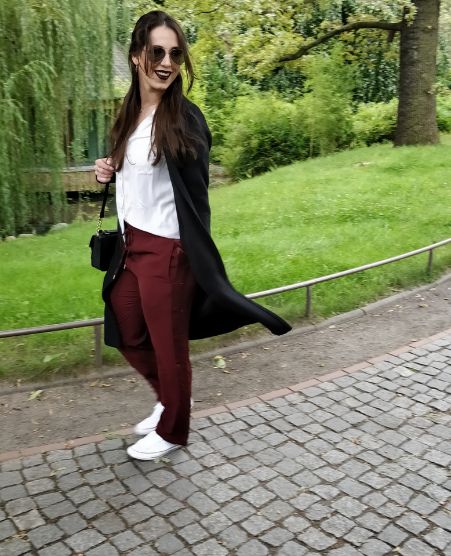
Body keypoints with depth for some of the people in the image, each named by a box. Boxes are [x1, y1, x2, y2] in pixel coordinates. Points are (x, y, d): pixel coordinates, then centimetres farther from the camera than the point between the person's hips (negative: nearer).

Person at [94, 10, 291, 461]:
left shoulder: (185, 119, -15)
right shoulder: (129, 115, 8)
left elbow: (195, 196, -18)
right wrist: (109, 173, 0)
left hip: (166, 251, -8)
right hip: (129, 245, 8)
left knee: (168, 345, 9)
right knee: (127, 336, 21)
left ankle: (172, 430, 33)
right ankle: (168, 399, 46)